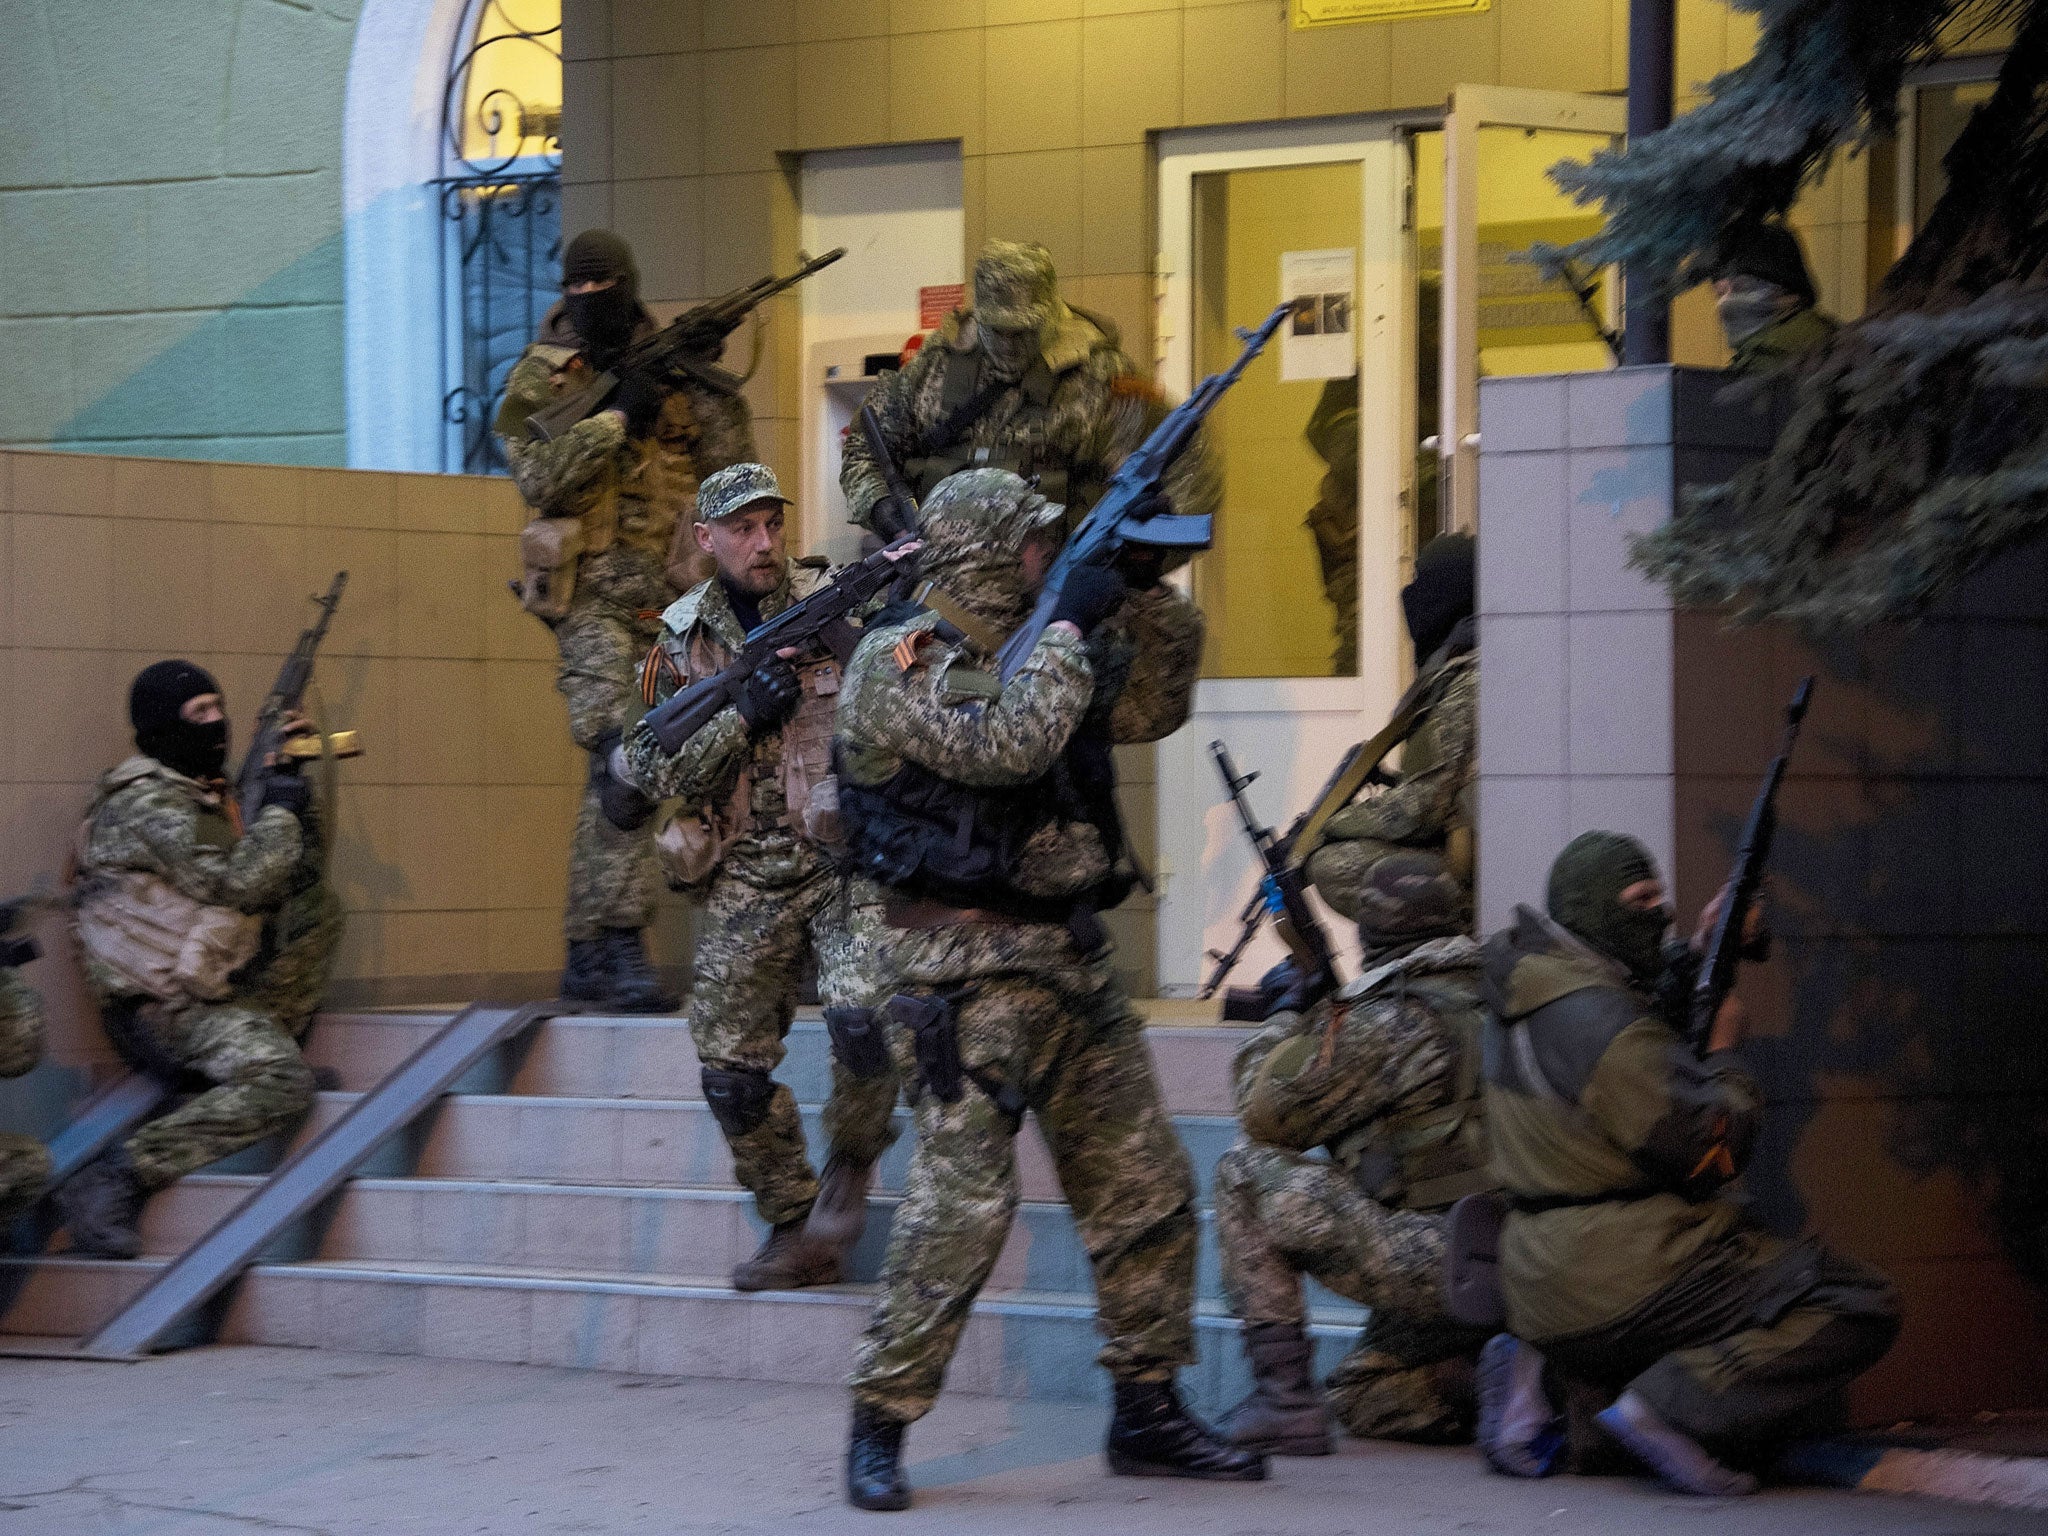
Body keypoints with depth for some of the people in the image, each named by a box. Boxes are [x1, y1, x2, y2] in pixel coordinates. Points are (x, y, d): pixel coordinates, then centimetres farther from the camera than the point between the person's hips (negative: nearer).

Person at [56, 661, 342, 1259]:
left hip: (215, 991, 9)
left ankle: (266, 1046, 3)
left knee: (317, 906, 9)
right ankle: (112, 1178, -33)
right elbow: (240, 883, -22)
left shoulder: (203, 794, 16)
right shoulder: (145, 805, -14)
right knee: (284, 1085, -31)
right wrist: (279, 810, -7)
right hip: (161, 1010, -9)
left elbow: (300, 870, 23)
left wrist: (291, 779, 12)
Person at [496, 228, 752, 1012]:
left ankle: (589, 954, 12)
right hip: (594, 599, -3)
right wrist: (618, 417, -16)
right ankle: (619, 944, -21)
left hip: (670, 597, 3)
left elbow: (730, 467, 6)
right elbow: (539, 475, -12)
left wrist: (712, 384, -8)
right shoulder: (539, 379, 4)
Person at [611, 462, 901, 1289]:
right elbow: (653, 770, -1)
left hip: (844, 854, -3)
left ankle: (850, 1163, 1)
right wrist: (741, 716, -13)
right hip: (744, 878, 3)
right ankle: (796, 1230, 16)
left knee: (865, 1010, -27)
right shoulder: (682, 645, 6)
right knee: (731, 1070, -1)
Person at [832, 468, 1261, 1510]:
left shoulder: (1030, 653, 15)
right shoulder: (897, 663, -10)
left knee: (1146, 1189, 8)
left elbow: (1151, 707, 25)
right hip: (965, 976, -8)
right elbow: (1003, 745, -25)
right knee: (963, 1202, -13)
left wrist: (1151, 596, 11)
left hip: (1068, 963, 8)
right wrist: (1072, 627, -14)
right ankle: (879, 1427, -3)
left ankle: (1147, 1415, 17)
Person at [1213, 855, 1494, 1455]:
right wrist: (1320, 1015, 30)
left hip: (1428, 1263, -9)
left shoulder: (1384, 1020, -11)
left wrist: (1287, 1018, 15)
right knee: (1361, 1399, 29)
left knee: (1247, 1174, 1)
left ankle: (1283, 1399, -2)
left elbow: (1269, 1115, -2)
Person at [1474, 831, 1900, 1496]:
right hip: (1625, 1285, -9)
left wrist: (1696, 954, 16)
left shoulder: (1524, 990, 9)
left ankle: (1539, 1366, 12)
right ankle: (1677, 1406, -20)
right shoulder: (1607, 1024, -19)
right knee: (1863, 1308, -9)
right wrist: (1723, 1053, 0)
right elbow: (1708, 1155, -15)